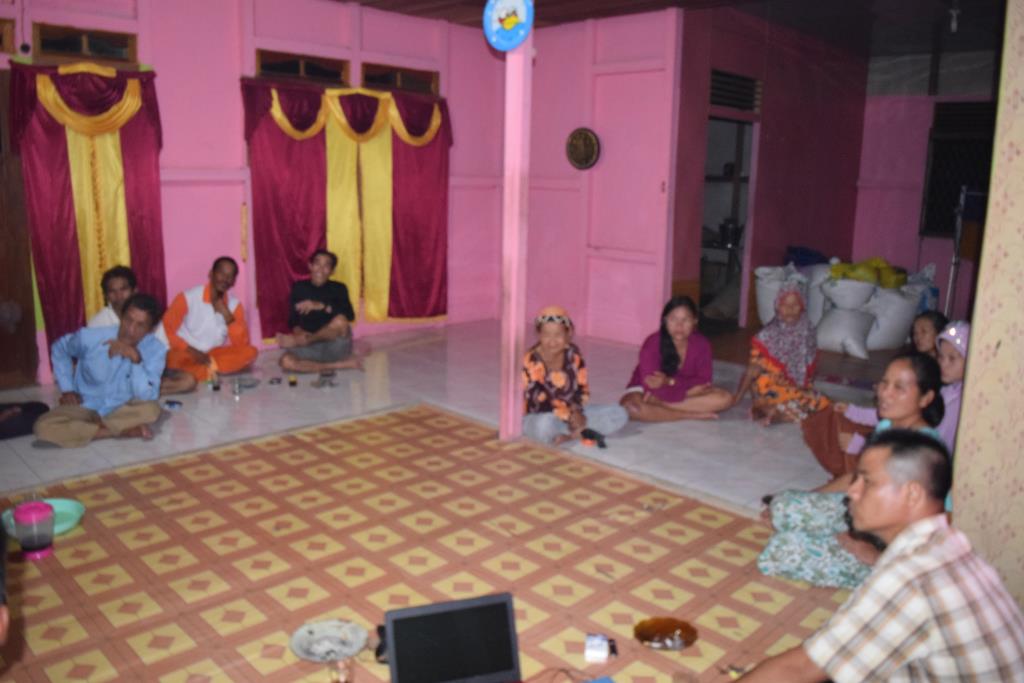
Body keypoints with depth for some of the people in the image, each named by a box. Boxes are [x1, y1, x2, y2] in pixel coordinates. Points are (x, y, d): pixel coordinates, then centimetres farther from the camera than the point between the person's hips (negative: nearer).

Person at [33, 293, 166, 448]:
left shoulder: (156, 350, -20)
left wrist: (135, 358, -37)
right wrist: (67, 389, -1)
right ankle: (123, 431, -21)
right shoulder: (89, 338, -18)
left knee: (151, 409, -34)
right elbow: (60, 349, 5)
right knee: (44, 427, -27)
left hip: (122, 409, -1)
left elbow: (146, 397, -27)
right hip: (85, 407, 2)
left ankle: (90, 426, -15)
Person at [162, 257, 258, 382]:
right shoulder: (187, 298, -10)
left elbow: (242, 343, -7)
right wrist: (191, 351, -20)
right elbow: (166, 330, -9)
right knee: (174, 358, -39)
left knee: (250, 352, -23)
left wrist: (227, 315, -18)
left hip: (215, 355, 4)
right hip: (187, 355, -4)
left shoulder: (234, 305, 0)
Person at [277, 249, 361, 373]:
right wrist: (298, 331, -16)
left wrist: (320, 306, -23)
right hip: (311, 348, 2)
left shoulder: (338, 288, 1)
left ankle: (299, 341, -11)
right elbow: (292, 319, 7)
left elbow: (350, 315, -15)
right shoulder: (299, 287, 8)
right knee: (286, 361, -29)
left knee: (340, 321, -34)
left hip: (336, 347, -1)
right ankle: (339, 365, -20)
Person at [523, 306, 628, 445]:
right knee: (546, 425, -44)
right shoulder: (532, 361, -18)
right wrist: (568, 415, -26)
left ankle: (570, 434, -20)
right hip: (537, 417, -6)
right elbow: (539, 400, -22)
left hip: (571, 412, 6)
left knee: (619, 414, -8)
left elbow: (582, 388, 4)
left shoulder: (573, 354, -2)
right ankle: (579, 431, -16)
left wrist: (576, 411, -15)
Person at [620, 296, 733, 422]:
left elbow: (704, 381, -15)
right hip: (647, 391, -3)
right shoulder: (652, 344, -25)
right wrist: (690, 387, -25)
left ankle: (659, 406, -20)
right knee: (631, 407, -37)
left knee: (724, 398, -19)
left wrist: (669, 381, -30)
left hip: (678, 392, 3)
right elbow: (653, 388, -26)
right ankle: (691, 415, -21)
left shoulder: (701, 344, -15)